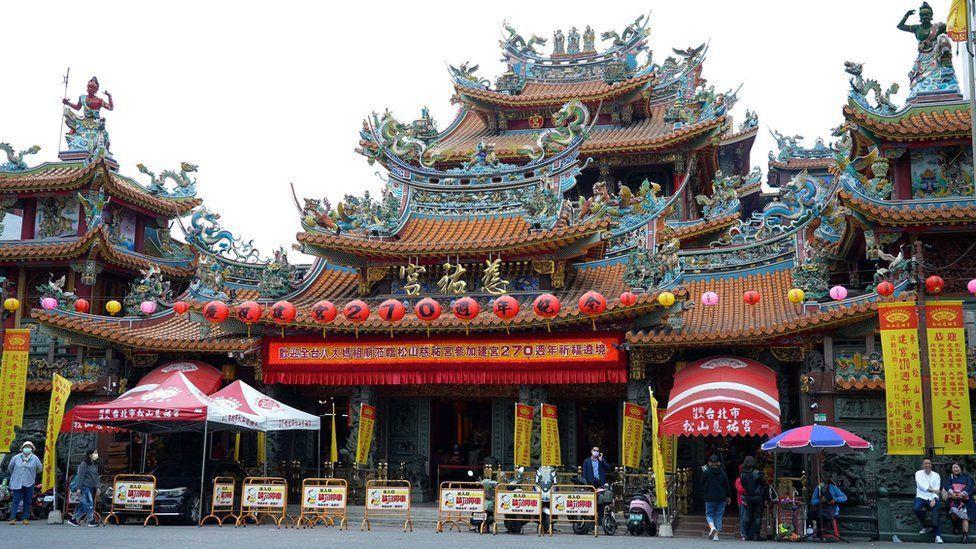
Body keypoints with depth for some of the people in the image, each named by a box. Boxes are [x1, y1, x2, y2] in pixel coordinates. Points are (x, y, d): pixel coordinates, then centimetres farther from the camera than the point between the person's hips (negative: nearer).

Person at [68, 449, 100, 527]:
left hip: (91, 488, 8)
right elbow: (80, 476, -10)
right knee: (89, 503, -10)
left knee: (84, 504, 8)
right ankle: (91, 521, -6)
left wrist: (97, 487, 10)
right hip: (85, 486, -8)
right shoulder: (84, 464, -8)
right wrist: (79, 488, -13)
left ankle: (73, 519, 15)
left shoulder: (95, 465, 15)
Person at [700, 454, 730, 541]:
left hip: (710, 498, -2)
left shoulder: (706, 473, -6)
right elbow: (727, 486, 7)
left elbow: (702, 485, 0)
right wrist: (728, 497, 17)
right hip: (721, 498, 2)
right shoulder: (723, 473, 2)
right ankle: (716, 535, 5)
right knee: (718, 516, 8)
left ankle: (712, 527, -19)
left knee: (709, 514, 9)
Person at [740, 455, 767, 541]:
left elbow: (743, 486, 4)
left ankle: (748, 536, 12)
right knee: (758, 516, 2)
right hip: (758, 497, -3)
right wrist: (765, 498, -1)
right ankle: (756, 536, 1)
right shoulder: (757, 473, -12)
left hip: (748, 498, 3)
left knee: (748, 516, 11)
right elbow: (764, 485, -8)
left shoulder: (742, 474, -2)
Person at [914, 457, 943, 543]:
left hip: (932, 498, 0)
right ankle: (926, 526, -5)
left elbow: (937, 490, 1)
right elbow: (921, 485, -9)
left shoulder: (936, 475, 10)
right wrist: (932, 490, -20)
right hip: (921, 497, 0)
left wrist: (933, 499, -16)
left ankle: (937, 535, -34)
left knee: (935, 511, -28)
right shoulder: (918, 473, 7)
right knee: (917, 509, -30)